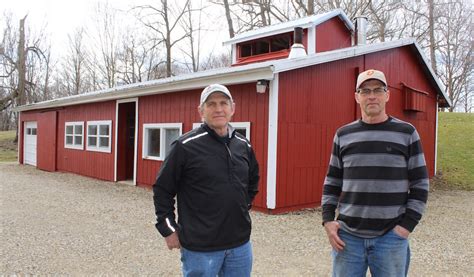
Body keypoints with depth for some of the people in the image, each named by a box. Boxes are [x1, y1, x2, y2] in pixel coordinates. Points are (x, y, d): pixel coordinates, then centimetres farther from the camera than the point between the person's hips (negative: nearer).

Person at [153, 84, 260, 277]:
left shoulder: (244, 145, 5)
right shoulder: (186, 146, -12)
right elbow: (162, 189, -7)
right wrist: (169, 230, -7)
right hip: (200, 248, -5)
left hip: (240, 244, 5)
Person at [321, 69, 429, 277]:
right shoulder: (343, 135, 6)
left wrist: (407, 225, -6)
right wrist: (327, 219, -1)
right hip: (348, 235, 2)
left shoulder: (406, 133, 1)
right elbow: (332, 182, 9)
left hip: (390, 237, -1)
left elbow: (420, 184, 1)